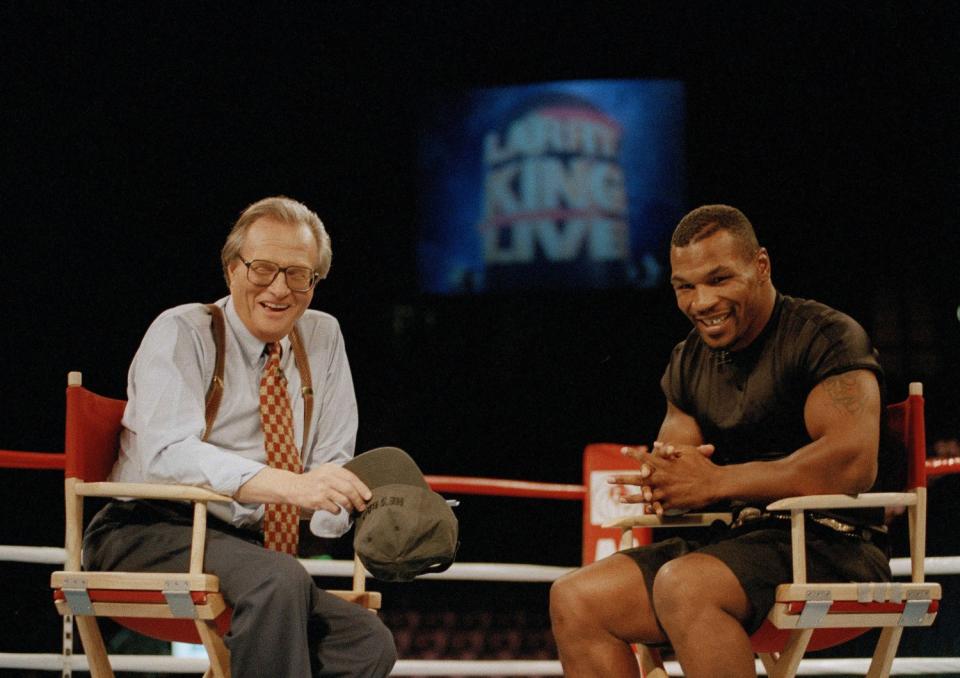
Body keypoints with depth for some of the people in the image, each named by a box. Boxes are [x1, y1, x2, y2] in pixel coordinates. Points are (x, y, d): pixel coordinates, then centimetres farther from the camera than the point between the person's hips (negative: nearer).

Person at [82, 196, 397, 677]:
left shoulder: (323, 338, 12)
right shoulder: (181, 333, -5)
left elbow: (332, 462, 12)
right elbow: (167, 455, -22)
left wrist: (337, 495, -15)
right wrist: (290, 485, -37)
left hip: (248, 547, 6)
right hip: (149, 535, -6)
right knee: (279, 579, -36)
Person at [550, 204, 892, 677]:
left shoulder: (825, 335, -8)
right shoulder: (689, 362, 17)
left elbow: (853, 463, -23)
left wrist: (715, 482, -20)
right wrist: (659, 480, -10)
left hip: (829, 545, -8)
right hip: (736, 541, 8)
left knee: (683, 584, -35)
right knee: (574, 600, -8)